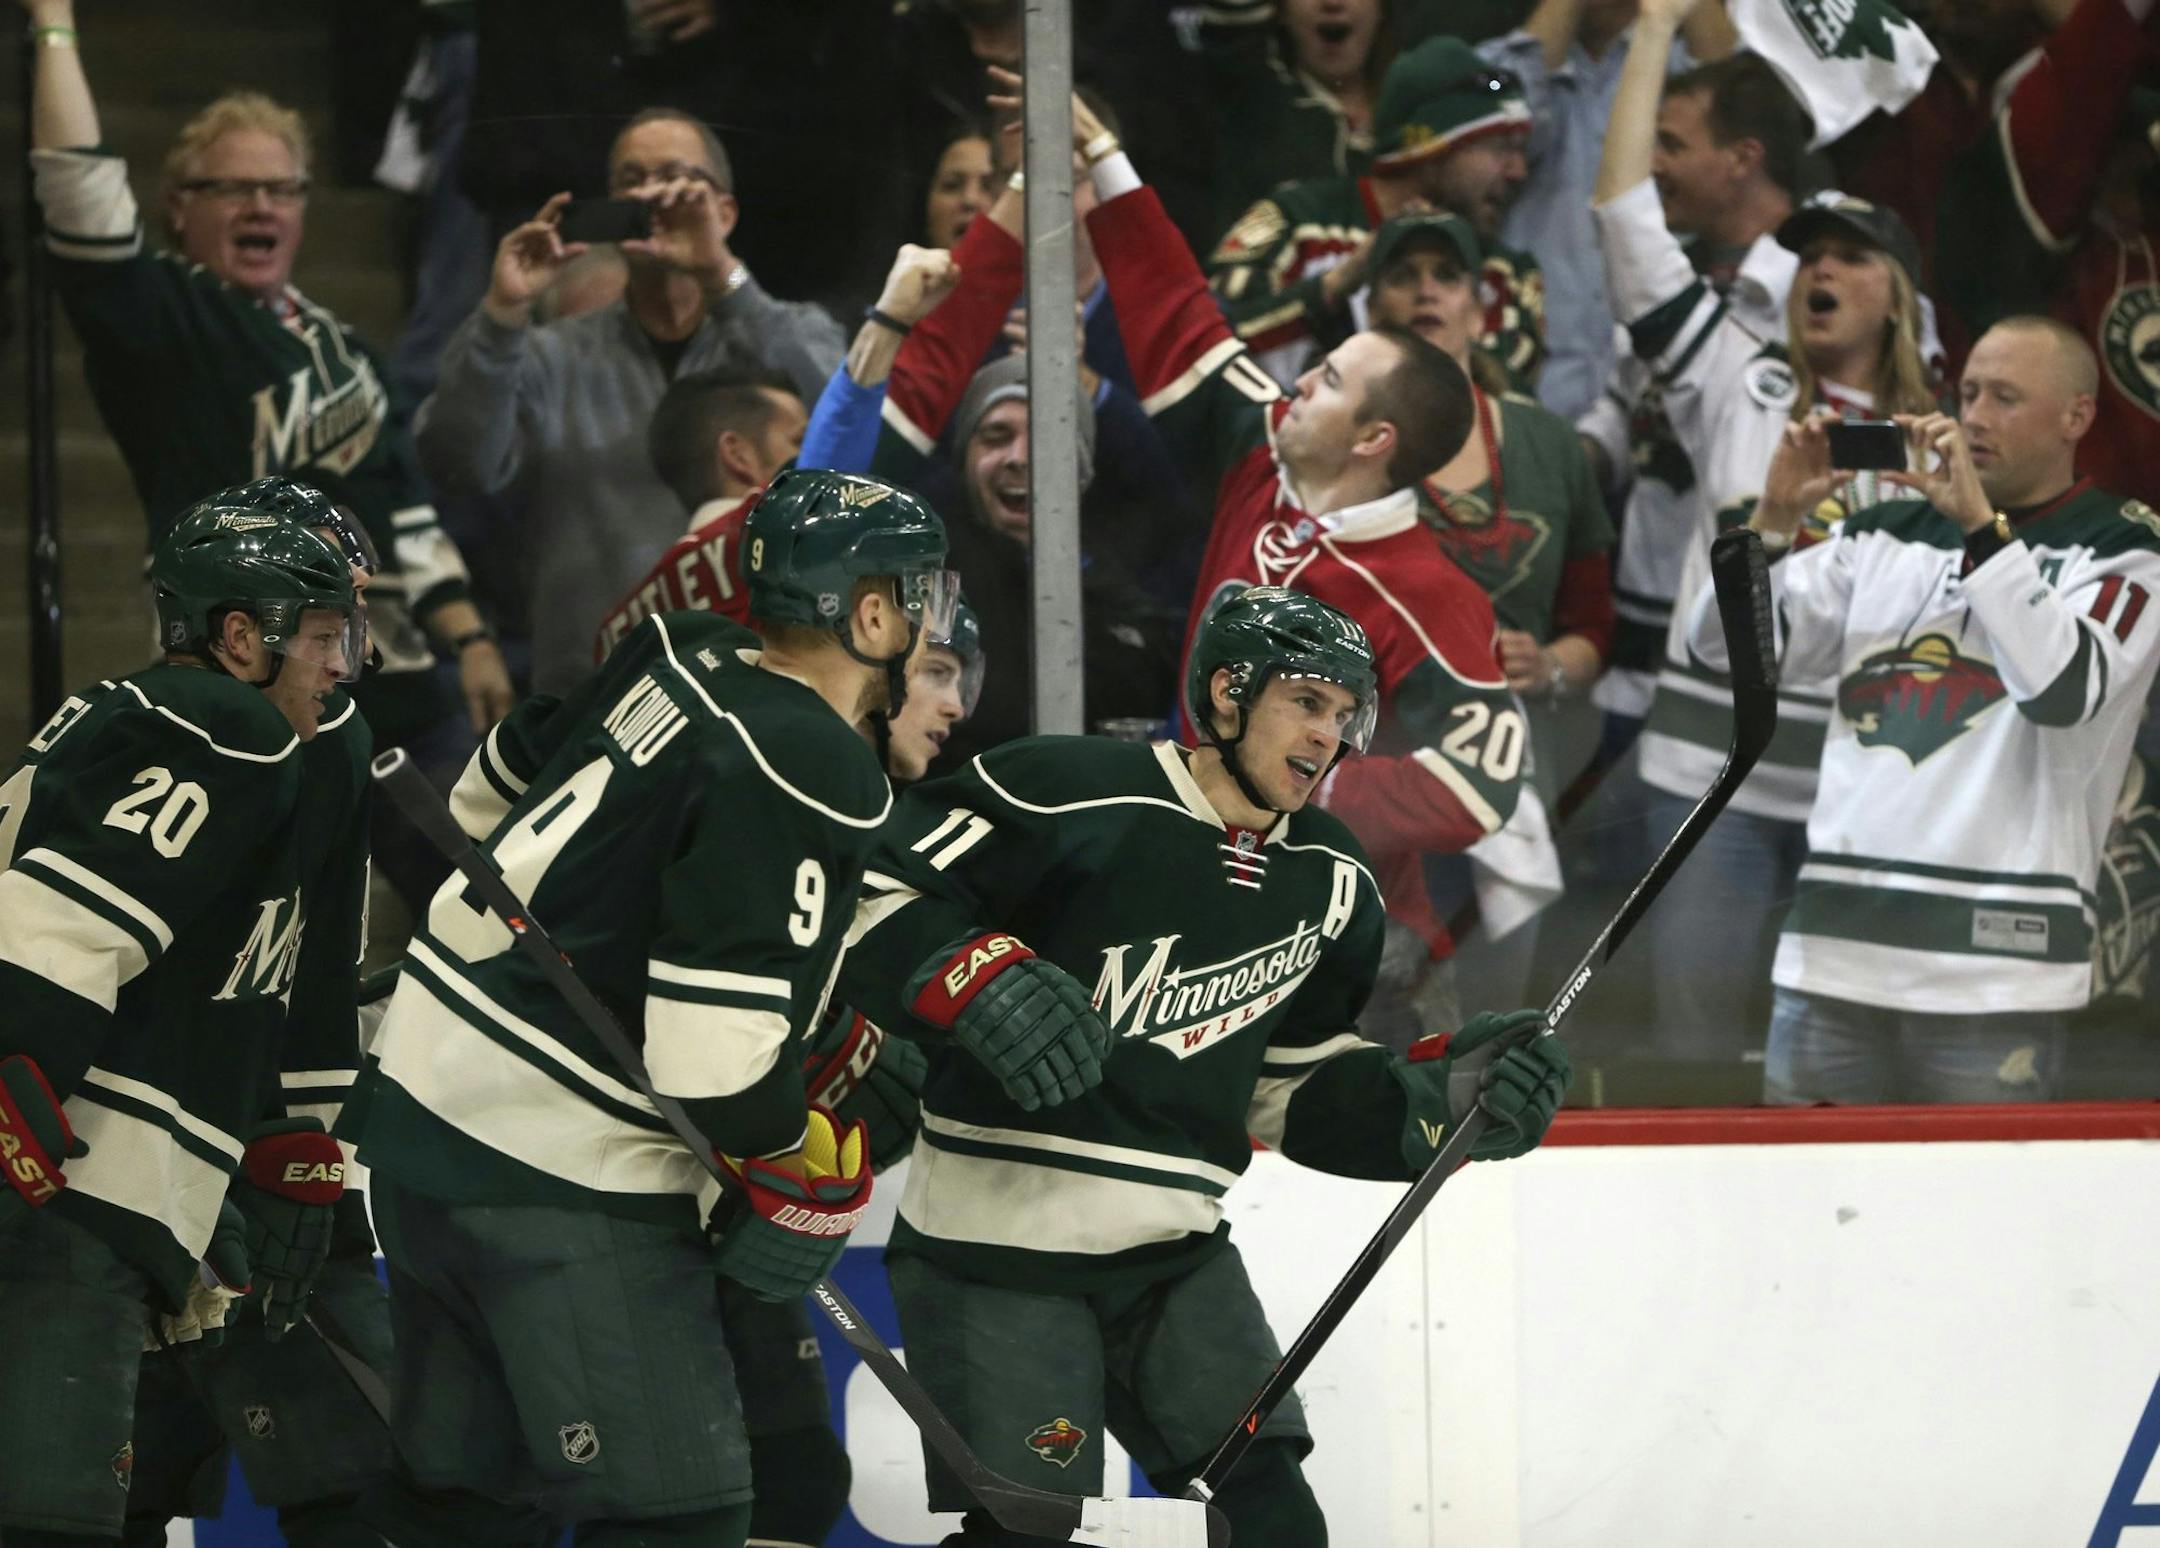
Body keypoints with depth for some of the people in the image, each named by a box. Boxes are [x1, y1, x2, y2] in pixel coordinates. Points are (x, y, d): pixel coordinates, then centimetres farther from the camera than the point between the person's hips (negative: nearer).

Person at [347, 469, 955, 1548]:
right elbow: (716, 1046, -24)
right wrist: (798, 1162, -6)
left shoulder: (677, 658, 7)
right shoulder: (814, 778, -19)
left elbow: (493, 794, 23)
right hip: (561, 1177, -9)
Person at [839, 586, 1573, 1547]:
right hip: (997, 1247, -6)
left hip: (1175, 1254, 7)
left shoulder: (1332, 887, 10)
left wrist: (1437, 1096, 1)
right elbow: (868, 897, -12)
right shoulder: (1069, 795, -13)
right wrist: (976, 978, -28)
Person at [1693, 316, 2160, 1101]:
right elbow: (1724, 643, 13)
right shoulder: (1891, 534, 17)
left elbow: (2065, 690, -16)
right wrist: (1775, 518, -2)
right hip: (1837, 950, 4)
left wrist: (1981, 523, -16)